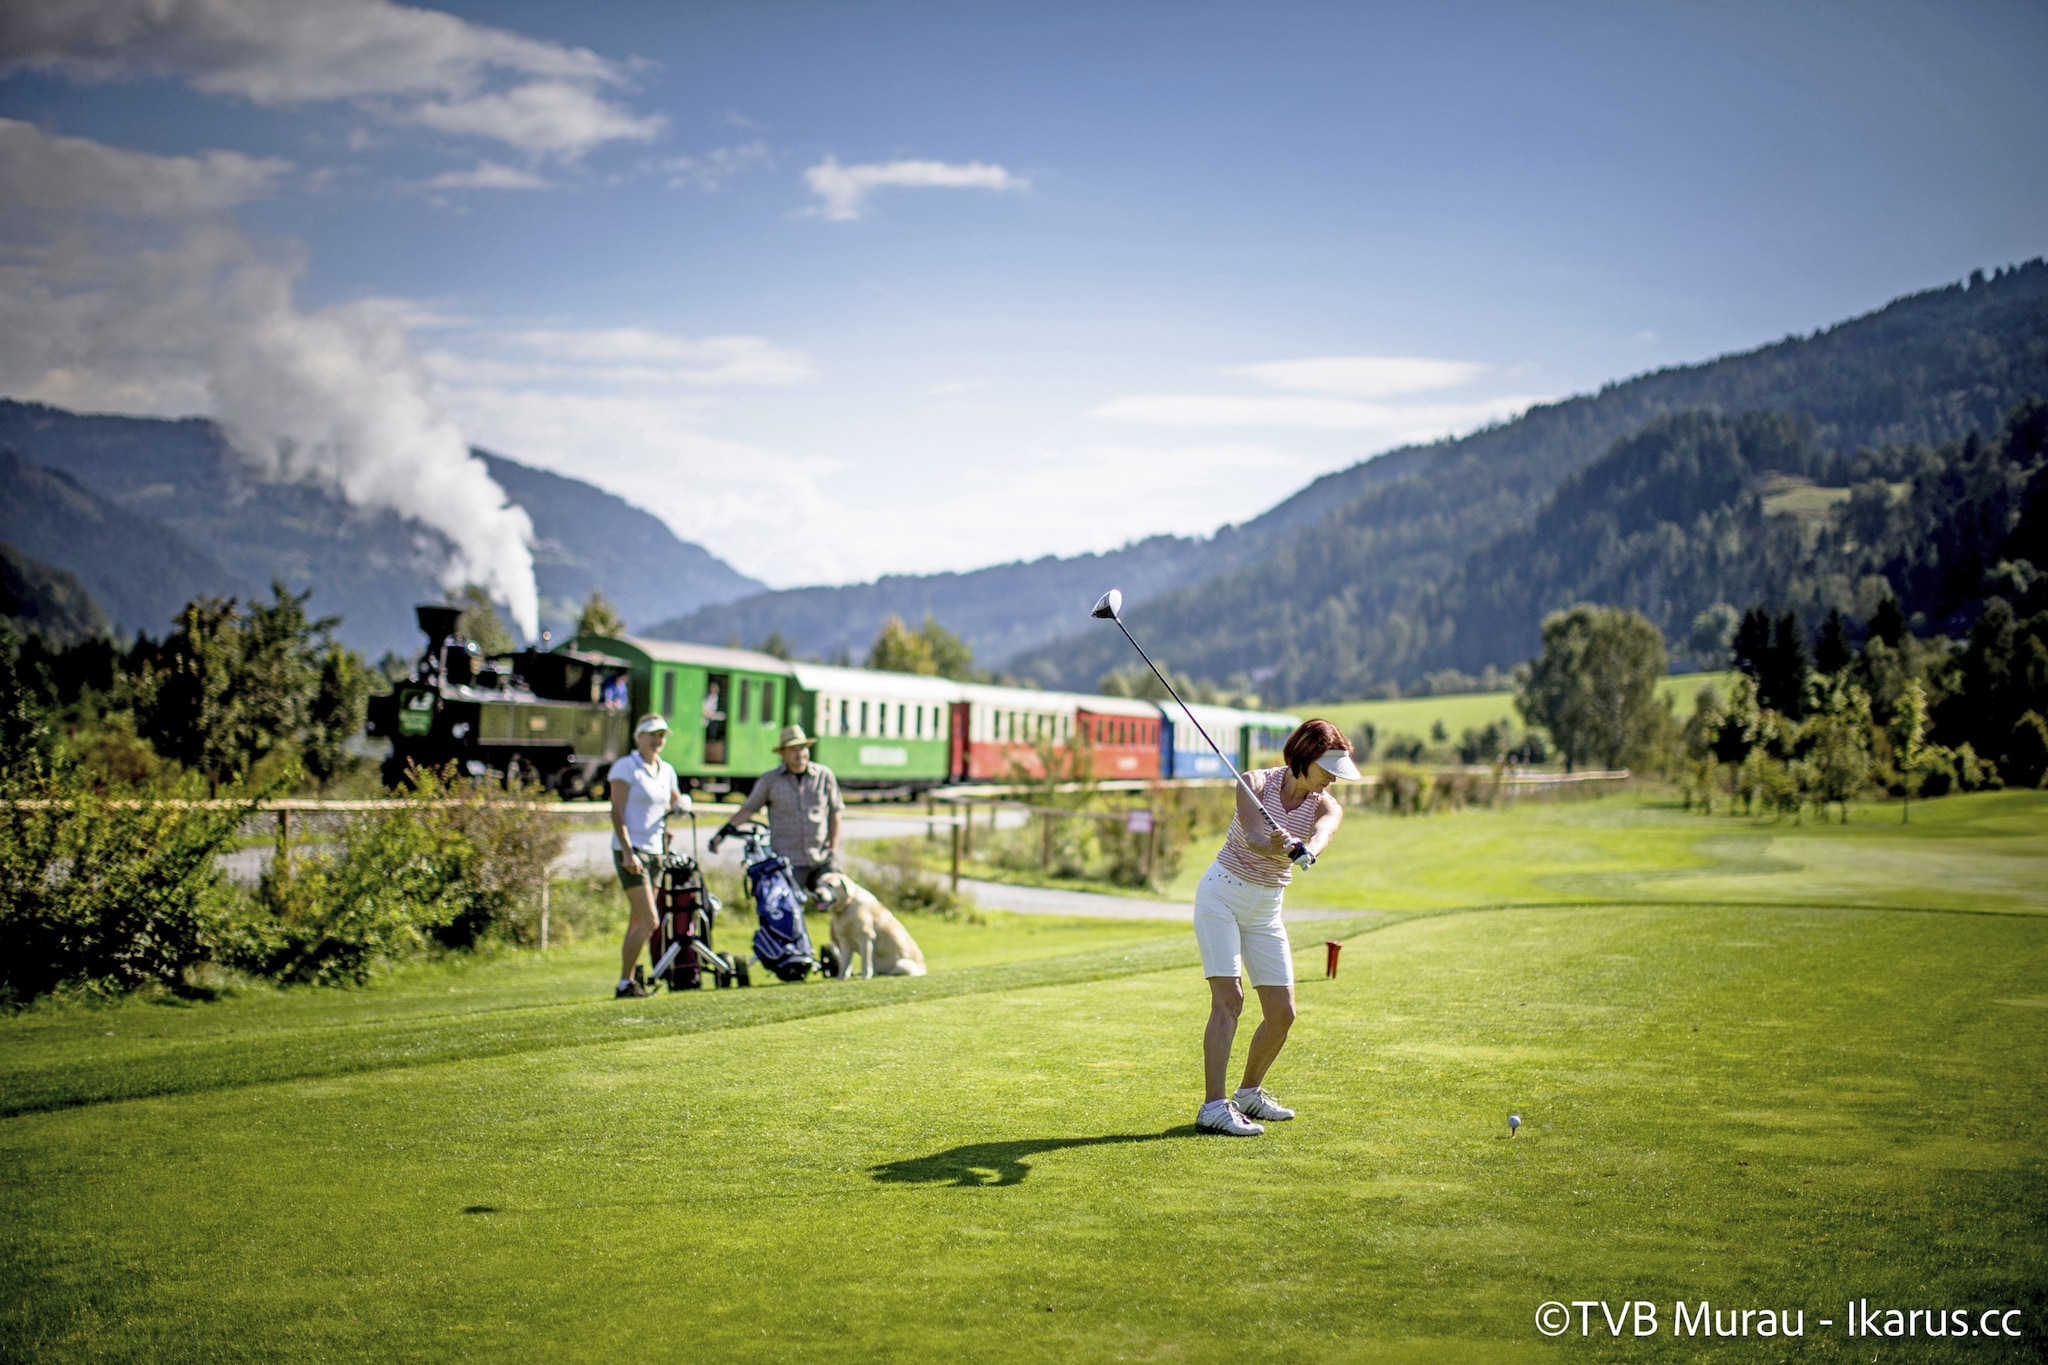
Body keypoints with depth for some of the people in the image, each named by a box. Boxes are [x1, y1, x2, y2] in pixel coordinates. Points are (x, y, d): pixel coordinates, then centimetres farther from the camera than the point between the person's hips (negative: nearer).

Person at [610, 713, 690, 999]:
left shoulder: (666, 771, 13)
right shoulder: (625, 767, -7)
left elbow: (675, 803, 26)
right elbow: (617, 813, -11)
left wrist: (680, 805, 1)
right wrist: (628, 852, -20)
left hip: (655, 851, 7)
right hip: (630, 851, -7)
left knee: (637, 923, 8)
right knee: (649, 921, -14)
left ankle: (629, 983, 13)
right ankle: (624, 984, -6)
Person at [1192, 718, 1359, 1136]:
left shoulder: (1327, 807, -4)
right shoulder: (1256, 782, -12)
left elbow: (1320, 837, -28)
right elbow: (1252, 837, -29)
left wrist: (1302, 849, -52)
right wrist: (1276, 847, -52)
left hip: (1266, 910, 5)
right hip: (1222, 896, -5)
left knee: (1282, 1013, 3)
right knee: (1228, 998, -17)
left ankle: (1250, 1093, 26)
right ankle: (1213, 1107, -20)